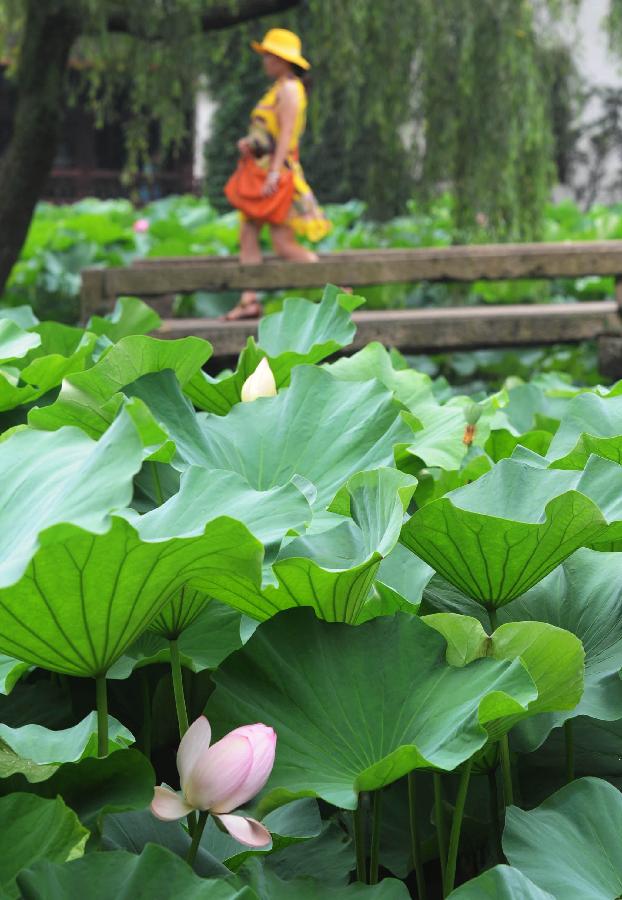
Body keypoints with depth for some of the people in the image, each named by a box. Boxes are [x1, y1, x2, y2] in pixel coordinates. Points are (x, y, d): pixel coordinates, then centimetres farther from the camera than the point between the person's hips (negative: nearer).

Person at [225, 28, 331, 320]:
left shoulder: (289, 88, -10)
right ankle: (250, 301, 0)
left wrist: (275, 172, -27)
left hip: (278, 170, -10)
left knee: (284, 245, -11)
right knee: (248, 235, 3)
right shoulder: (278, 89, 20)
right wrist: (247, 142, 1)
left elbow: (286, 133, -19)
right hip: (261, 170, 10)